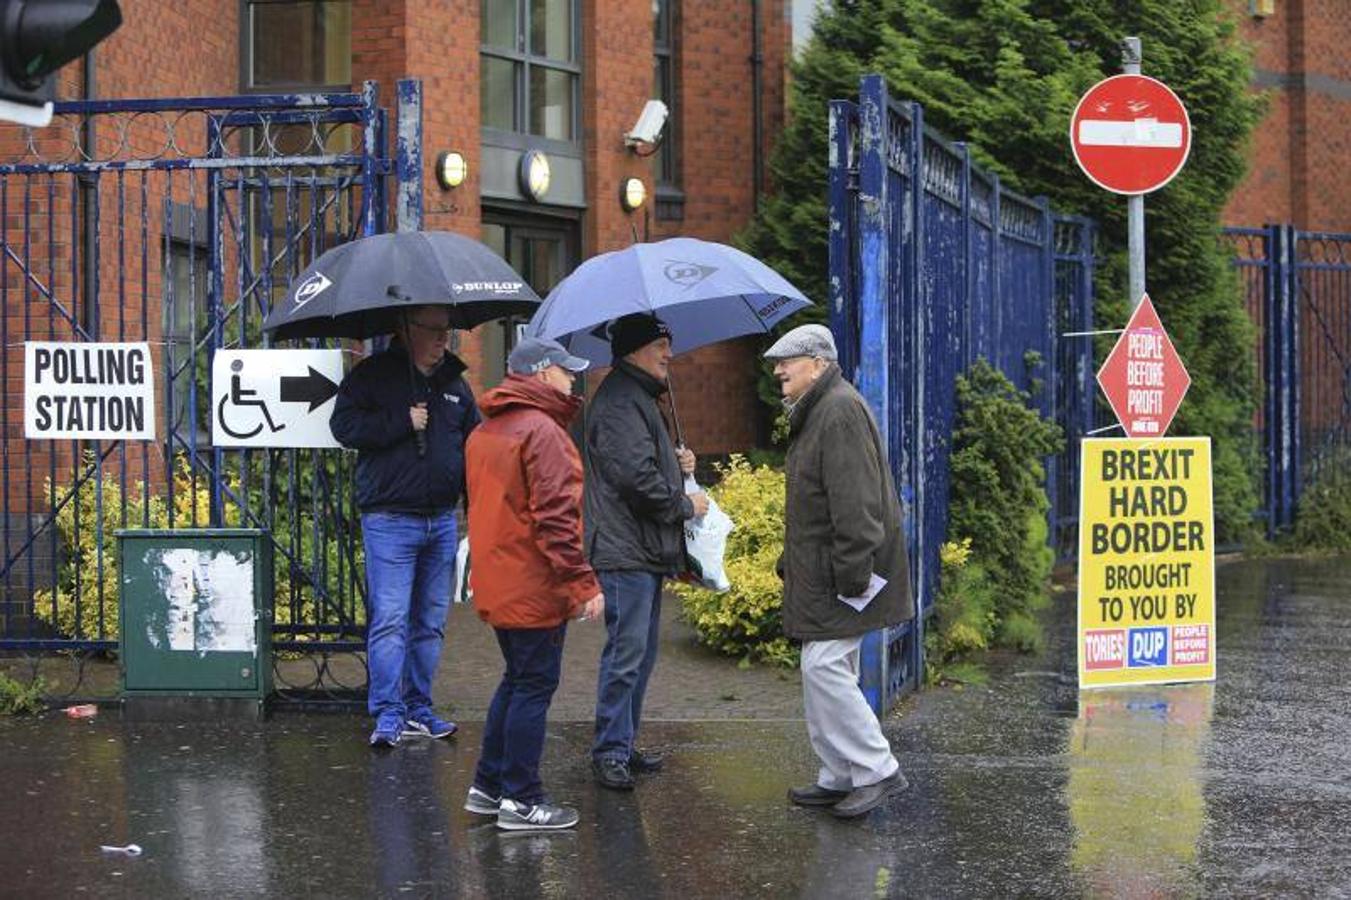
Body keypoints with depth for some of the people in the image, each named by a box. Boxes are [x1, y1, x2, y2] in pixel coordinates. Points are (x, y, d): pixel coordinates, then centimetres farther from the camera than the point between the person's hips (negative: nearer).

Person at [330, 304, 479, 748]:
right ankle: (388, 715, -9)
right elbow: (344, 424, -13)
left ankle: (419, 710, 18)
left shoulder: (455, 384, 14)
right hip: (390, 518, -6)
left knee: (431, 622, 10)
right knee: (389, 620, -10)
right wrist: (404, 423, -17)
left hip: (441, 520, 6)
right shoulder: (374, 375, -2)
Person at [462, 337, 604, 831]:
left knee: (518, 680, 20)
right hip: (535, 588, -9)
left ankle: (487, 786, 24)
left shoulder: (483, 434, 14)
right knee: (534, 687, -2)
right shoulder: (541, 431, -16)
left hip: (496, 584, 9)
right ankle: (520, 800, 2)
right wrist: (583, 583, -20)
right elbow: (555, 516, -22)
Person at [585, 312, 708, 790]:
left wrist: (678, 465, 12)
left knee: (641, 653, 15)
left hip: (647, 553, 11)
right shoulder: (620, 402, -15)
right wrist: (685, 505, -10)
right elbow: (637, 478, -23)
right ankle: (610, 751, -6)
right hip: (626, 553, -11)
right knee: (626, 652, -10)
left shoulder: (639, 399, 20)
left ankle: (622, 745, 22)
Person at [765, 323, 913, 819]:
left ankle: (876, 769, -5)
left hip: (838, 572, -11)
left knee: (825, 667, -12)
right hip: (820, 572, 11)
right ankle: (840, 776, 19)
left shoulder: (840, 411, -16)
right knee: (825, 670, 13)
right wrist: (791, 564, 22)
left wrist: (851, 573, -25)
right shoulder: (816, 411, 18)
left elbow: (855, 502, -23)